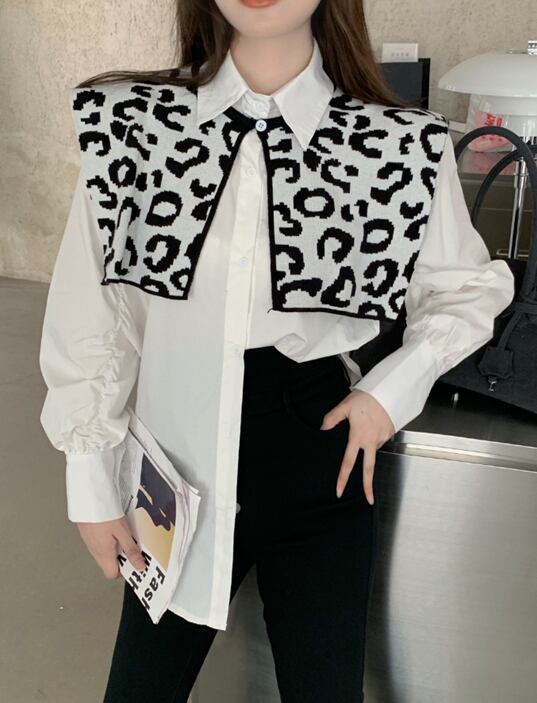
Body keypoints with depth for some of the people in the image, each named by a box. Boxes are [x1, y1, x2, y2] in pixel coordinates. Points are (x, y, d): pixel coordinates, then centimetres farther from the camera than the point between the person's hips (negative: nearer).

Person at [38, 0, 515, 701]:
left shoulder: (403, 147, -10)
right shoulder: (127, 124, -7)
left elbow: (470, 287, 7)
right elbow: (92, 319, -1)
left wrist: (394, 387, -7)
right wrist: (93, 485, 3)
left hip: (320, 466, 0)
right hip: (178, 464, 1)